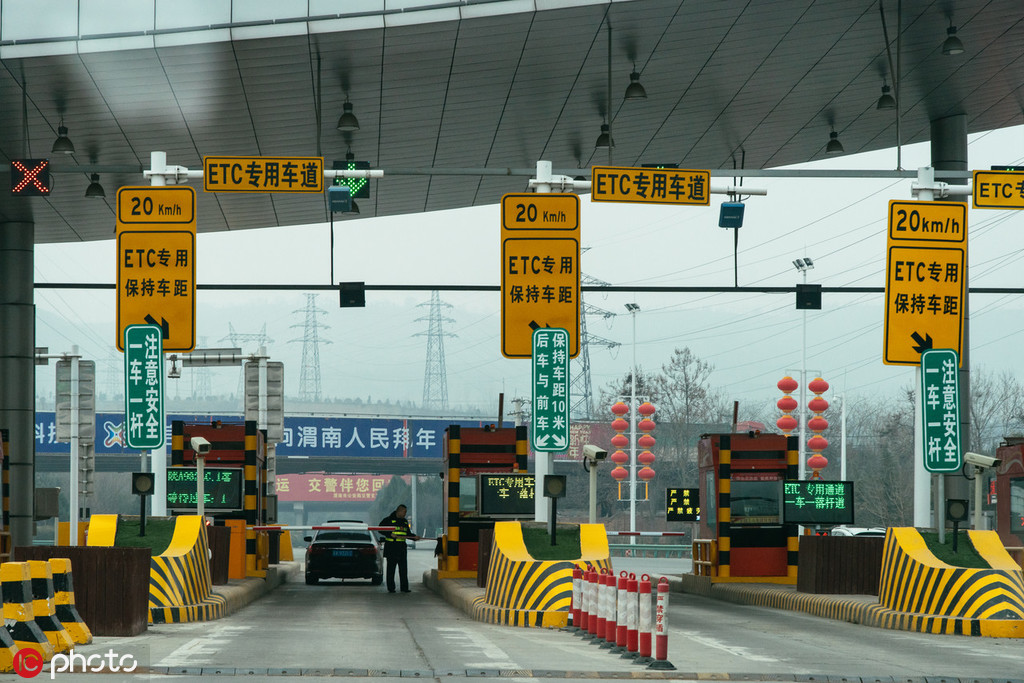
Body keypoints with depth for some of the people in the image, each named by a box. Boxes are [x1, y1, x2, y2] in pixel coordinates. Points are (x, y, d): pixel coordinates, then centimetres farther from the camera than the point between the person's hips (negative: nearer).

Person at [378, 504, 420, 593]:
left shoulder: (405, 521, 17)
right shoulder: (388, 520, -1)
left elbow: (408, 533, 22)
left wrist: (414, 537, 2)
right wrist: (390, 534, -17)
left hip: (402, 548, 5)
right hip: (391, 548, -5)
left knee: (403, 568, 0)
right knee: (391, 569, -1)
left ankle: (404, 587, 2)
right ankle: (391, 588, 3)